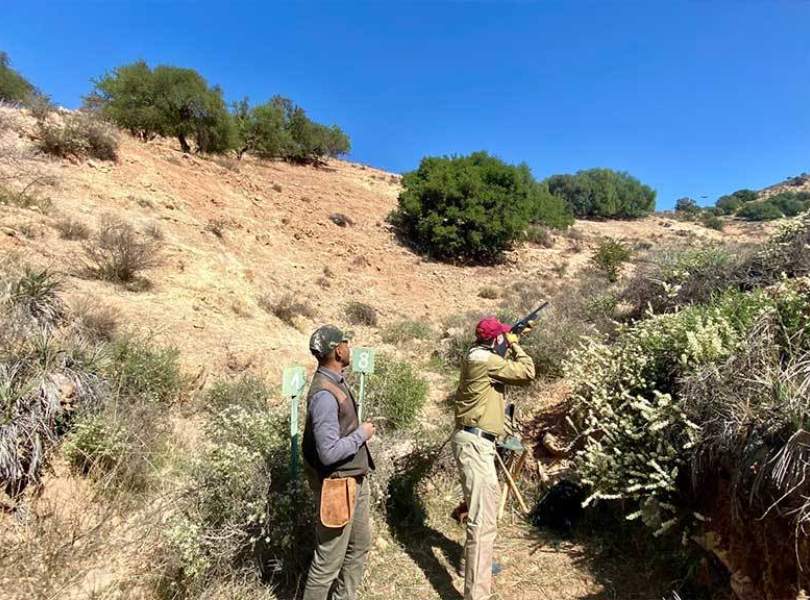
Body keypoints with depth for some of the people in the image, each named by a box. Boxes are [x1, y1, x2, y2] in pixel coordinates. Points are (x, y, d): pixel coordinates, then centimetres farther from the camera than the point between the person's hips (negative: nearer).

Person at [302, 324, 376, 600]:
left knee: (360, 544, 23)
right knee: (330, 558, 6)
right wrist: (362, 434, -16)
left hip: (355, 480, 10)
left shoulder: (336, 381, 3)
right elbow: (329, 452, -29)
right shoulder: (324, 394, -26)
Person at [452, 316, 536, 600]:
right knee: (483, 520, -12)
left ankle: (476, 563, 47)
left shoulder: (477, 356, 10)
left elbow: (505, 366, 28)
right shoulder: (484, 359, -20)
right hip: (474, 442, -11)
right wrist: (515, 344, -2)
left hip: (475, 440, 11)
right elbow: (527, 373, -15)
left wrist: (511, 348, 19)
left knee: (487, 500, 28)